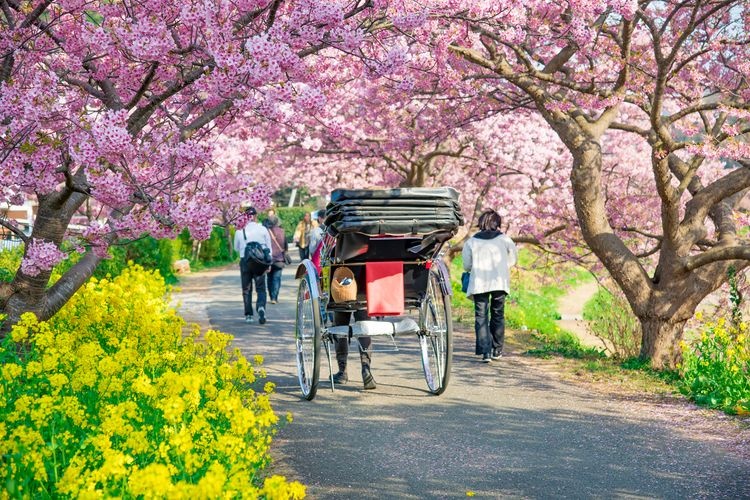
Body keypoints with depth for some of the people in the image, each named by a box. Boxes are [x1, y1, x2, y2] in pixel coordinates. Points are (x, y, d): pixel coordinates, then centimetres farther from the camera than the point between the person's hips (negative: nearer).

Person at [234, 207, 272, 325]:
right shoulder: (263, 230, -3)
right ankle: (261, 306, -22)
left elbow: (236, 248, 10)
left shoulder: (239, 231, -3)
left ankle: (248, 315, 10)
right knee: (261, 288, 4)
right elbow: (269, 248, 2)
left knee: (246, 289, 11)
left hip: (245, 261, 1)